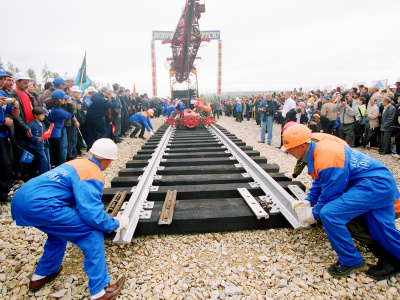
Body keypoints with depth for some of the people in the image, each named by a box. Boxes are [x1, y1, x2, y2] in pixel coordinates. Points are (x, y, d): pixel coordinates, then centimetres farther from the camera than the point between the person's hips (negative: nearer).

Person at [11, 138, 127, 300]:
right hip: (38, 205, -10)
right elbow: (93, 215, -18)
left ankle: (40, 276, 47)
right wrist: (117, 223, 0)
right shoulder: (93, 175, -9)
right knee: (92, 233, -4)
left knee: (60, 228, 33)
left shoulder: (79, 163, 18)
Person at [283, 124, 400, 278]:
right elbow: (319, 182, 19)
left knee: (329, 213, -20)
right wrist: (308, 202, 12)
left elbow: (330, 195, -18)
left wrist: (314, 214, -4)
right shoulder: (319, 149, 6)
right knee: (382, 233, 15)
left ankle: (351, 260, 0)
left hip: (374, 185, -11)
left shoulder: (326, 159, -26)